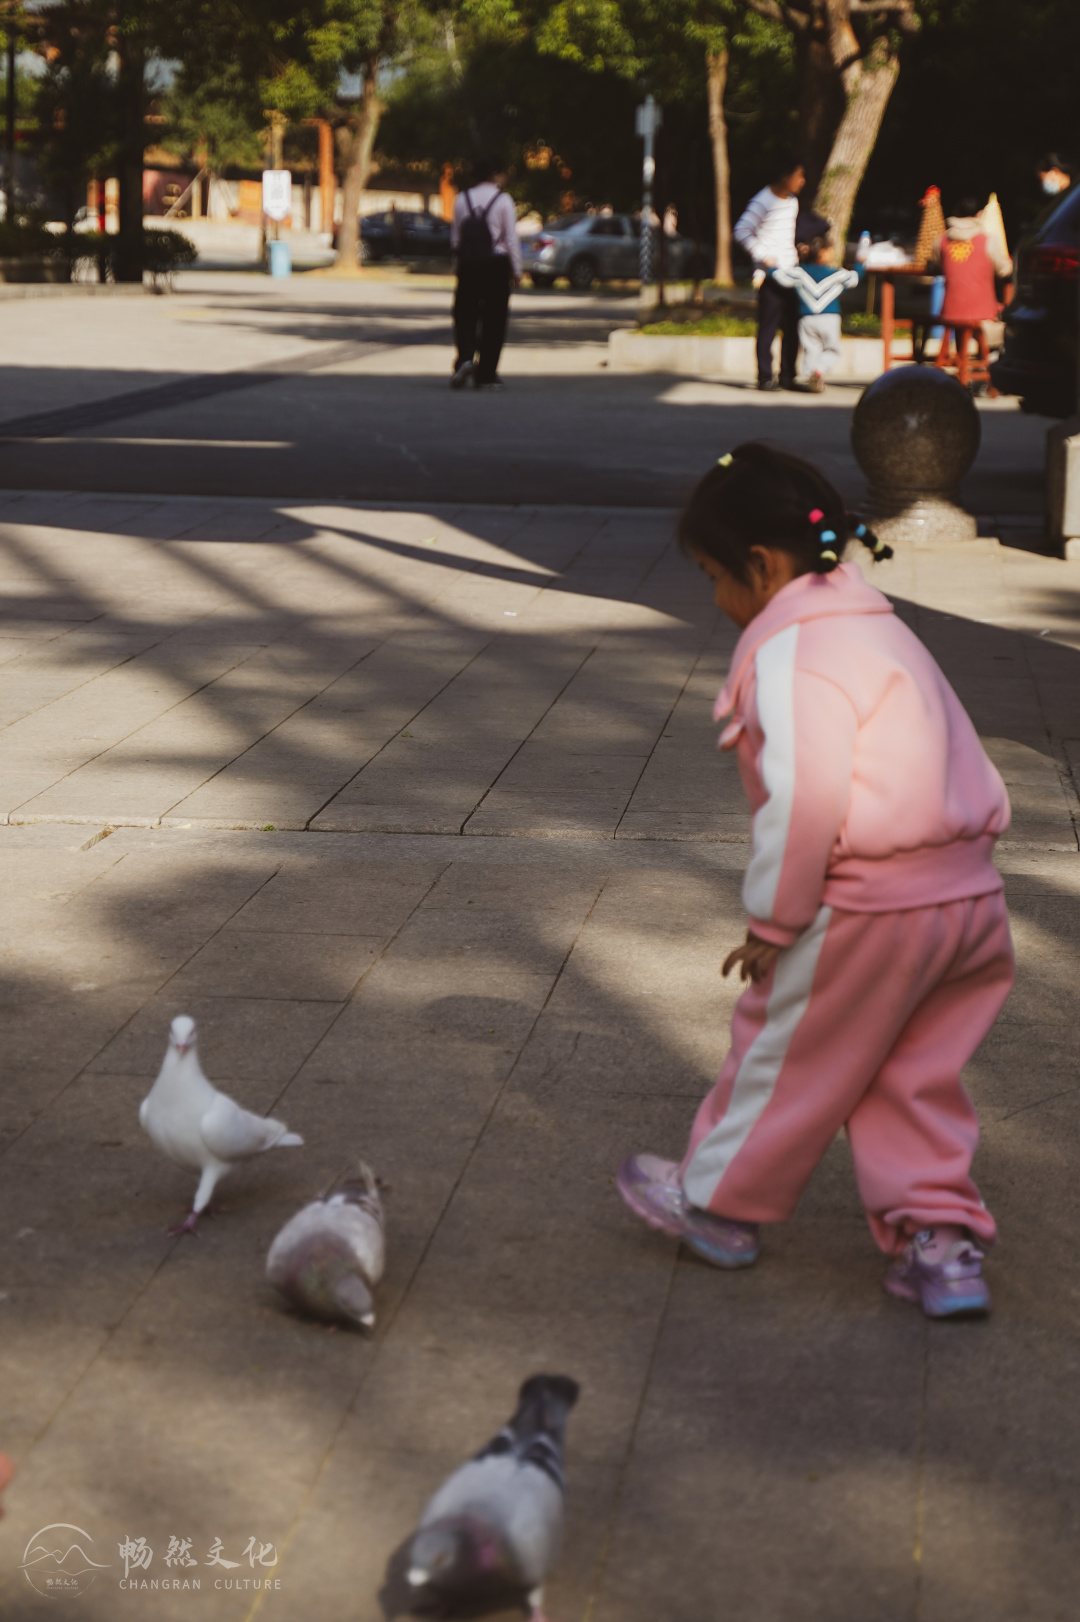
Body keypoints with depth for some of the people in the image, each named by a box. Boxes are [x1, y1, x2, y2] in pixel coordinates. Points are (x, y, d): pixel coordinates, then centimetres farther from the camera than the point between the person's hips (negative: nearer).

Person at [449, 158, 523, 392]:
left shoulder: (461, 199, 5)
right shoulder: (503, 200, -5)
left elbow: (455, 237, 8)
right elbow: (512, 238, -5)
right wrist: (516, 271, 2)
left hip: (468, 263, 2)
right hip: (497, 264, -2)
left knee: (465, 315, 7)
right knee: (494, 320, 5)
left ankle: (465, 358, -20)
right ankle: (486, 375, 7)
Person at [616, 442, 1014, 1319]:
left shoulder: (790, 647, -15)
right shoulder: (874, 624, 16)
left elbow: (805, 797, -23)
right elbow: (966, 771, 18)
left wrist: (773, 920, -13)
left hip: (867, 909, -9)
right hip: (968, 892, 9)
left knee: (787, 1054, 11)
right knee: (915, 1075, 17)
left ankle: (717, 1201, 29)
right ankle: (943, 1241, 15)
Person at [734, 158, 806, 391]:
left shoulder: (792, 201, 14)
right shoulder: (762, 202, -11)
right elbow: (741, 231, -19)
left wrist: (796, 255, 17)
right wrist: (763, 256, -18)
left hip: (791, 273, 7)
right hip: (770, 275, -7)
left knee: (793, 328, 6)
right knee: (768, 327, -5)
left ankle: (787, 376, 13)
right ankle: (765, 378, -1)